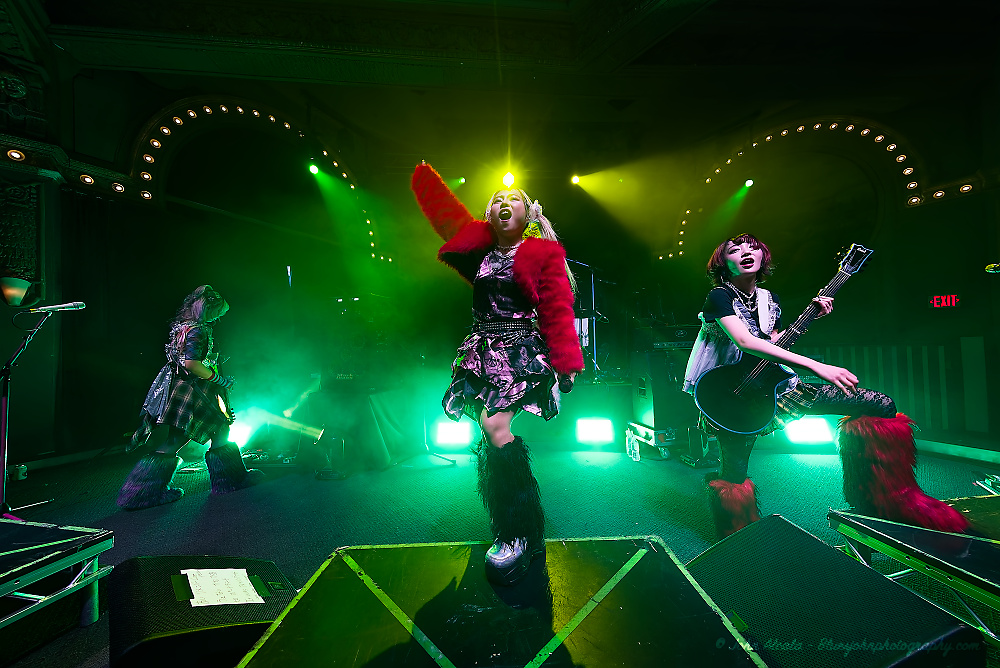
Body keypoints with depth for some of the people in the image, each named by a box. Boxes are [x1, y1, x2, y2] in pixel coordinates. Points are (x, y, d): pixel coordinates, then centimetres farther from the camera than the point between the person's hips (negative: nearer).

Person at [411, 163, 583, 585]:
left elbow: (557, 310, -3)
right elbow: (444, 210, 20)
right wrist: (422, 170, 20)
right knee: (492, 441, 2)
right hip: (482, 355, 5)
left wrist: (566, 362, -8)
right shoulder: (480, 249, 16)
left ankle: (521, 535, -7)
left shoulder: (543, 253, 4)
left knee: (496, 427, -22)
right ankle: (513, 533, 18)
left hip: (524, 355, -5)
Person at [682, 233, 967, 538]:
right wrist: (816, 366, -31)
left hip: (773, 386, 6)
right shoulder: (720, 296, -11)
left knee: (881, 405, -1)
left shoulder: (770, 300, 12)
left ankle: (895, 506, 10)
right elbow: (744, 341, -26)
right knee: (734, 479, -6)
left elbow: (773, 344, 13)